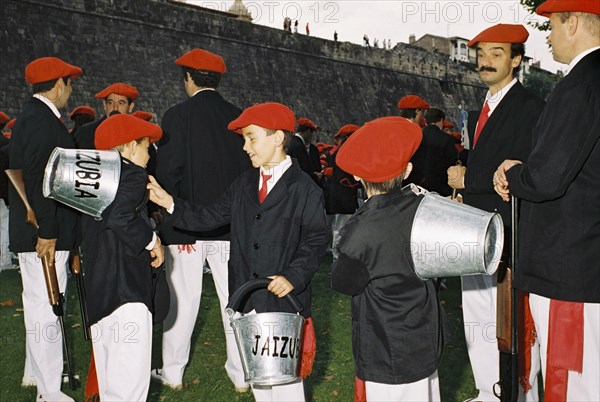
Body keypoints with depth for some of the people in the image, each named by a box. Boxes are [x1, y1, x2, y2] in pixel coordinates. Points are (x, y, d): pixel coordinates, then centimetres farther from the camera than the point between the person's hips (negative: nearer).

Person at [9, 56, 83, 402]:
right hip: (44, 233, -11)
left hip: (47, 229, 11)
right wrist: (47, 232, -22)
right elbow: (37, 177, -22)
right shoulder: (41, 118, -14)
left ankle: (45, 373, 32)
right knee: (44, 308, -4)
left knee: (46, 306, 19)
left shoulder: (36, 116, 17)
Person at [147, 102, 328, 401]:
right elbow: (210, 217, 7)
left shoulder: (304, 189, -7)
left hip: (283, 297, -6)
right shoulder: (243, 185, 11)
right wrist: (170, 204, -3)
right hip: (247, 297, 6)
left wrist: (294, 276, -20)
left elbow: (316, 240, -9)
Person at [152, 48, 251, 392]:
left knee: (183, 299, 7)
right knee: (234, 298, 8)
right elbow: (250, 170, 5)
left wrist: (169, 219, -2)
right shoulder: (238, 117, 2)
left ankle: (173, 372, 20)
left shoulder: (178, 116, -8)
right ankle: (242, 374, 17)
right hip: (231, 223, 3)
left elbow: (167, 173, -11)